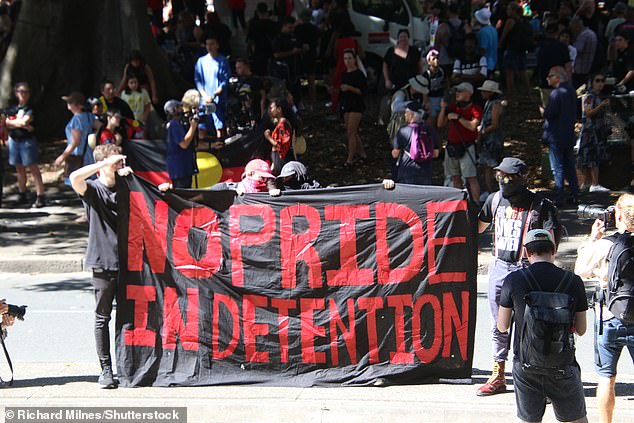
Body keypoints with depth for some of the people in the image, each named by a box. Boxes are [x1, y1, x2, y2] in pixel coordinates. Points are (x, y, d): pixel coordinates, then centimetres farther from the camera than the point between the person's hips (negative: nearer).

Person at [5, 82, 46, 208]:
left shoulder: (30, 109, -4)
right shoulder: (13, 109, 11)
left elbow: (24, 121, -18)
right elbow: (7, 123, -3)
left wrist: (13, 122, -1)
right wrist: (23, 125, -13)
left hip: (27, 141, -6)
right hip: (14, 140, 6)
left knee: (33, 168, -9)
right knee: (19, 168, 12)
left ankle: (41, 197, -12)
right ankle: (22, 195, 22)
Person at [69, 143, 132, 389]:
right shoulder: (93, 189, -4)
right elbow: (75, 178, -24)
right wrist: (106, 162, -22)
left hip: (127, 259, 4)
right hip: (103, 262, -4)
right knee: (102, 318, 2)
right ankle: (106, 369, 7)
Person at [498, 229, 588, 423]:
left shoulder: (513, 280, -6)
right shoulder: (573, 281, -4)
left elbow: (502, 326, 2)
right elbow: (581, 330, 4)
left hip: (525, 365, 0)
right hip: (562, 367, 0)